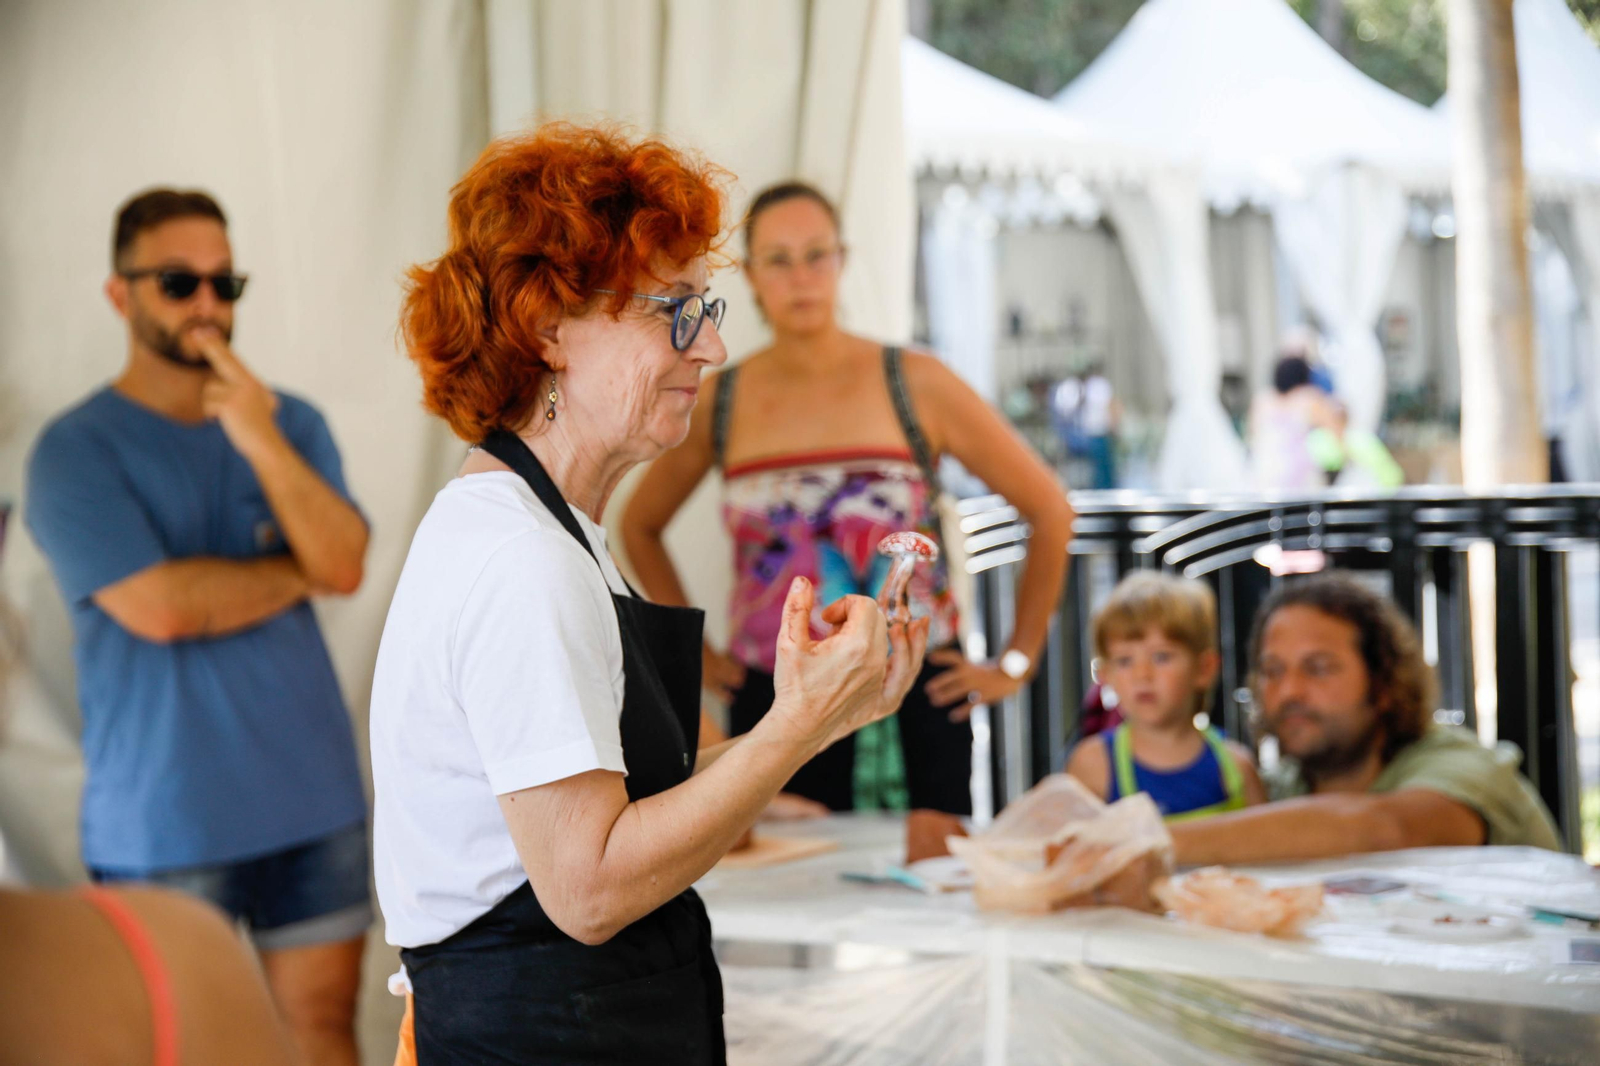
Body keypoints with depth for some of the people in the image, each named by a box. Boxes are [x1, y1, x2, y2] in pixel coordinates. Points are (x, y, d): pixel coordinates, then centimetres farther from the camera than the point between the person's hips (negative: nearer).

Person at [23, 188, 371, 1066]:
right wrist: (297, 571, -4)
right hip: (164, 819, -4)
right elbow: (161, 606, -18)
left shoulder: (293, 423, 7)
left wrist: (262, 441, -19)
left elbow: (346, 565, -7)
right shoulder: (76, 451, -7)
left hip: (316, 796, 4)